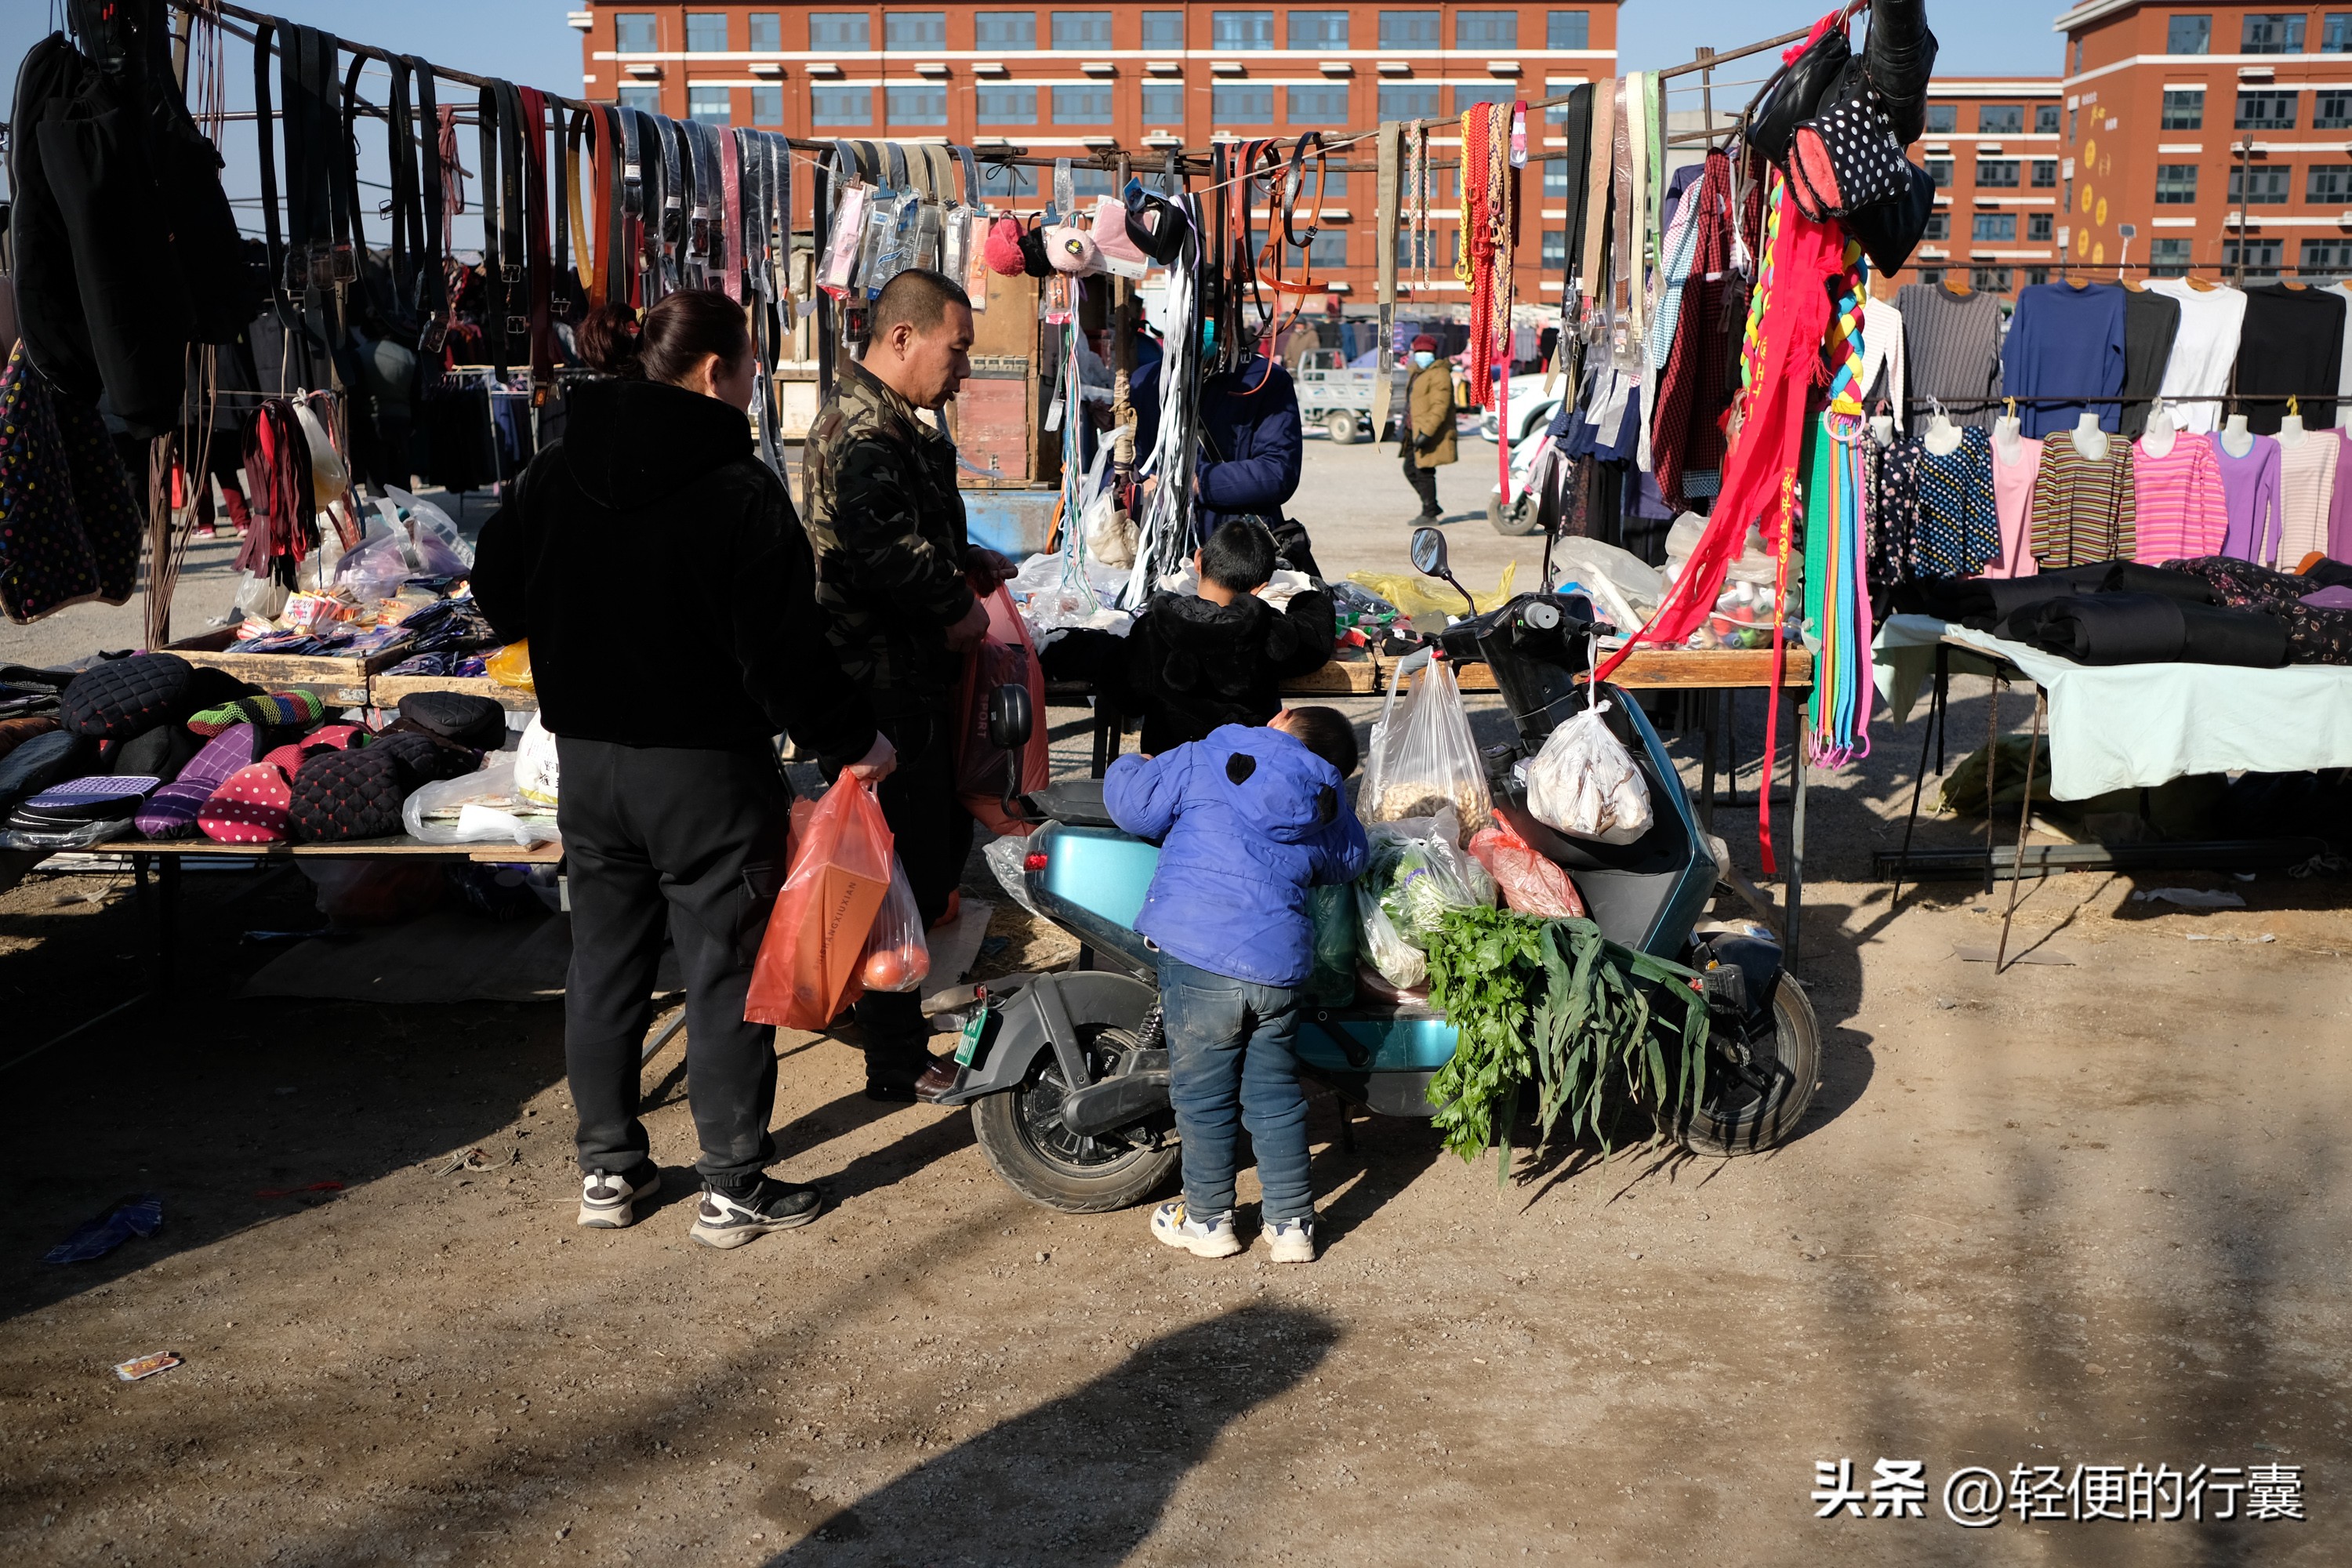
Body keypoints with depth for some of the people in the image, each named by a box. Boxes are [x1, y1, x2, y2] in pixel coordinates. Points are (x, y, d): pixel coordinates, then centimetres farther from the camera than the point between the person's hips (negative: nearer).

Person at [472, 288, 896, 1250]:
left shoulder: (555, 473, 4)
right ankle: (733, 1190, 13)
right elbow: (781, 648, -19)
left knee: (604, 962, 16)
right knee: (726, 973, 4)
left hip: (587, 760, 6)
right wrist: (853, 741, -8)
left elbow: (498, 591, 15)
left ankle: (607, 1170, 26)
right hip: (706, 771, -6)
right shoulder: (737, 489, -17)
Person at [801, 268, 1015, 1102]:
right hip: (889, 684, -11)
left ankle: (894, 994, 38)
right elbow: (889, 549, -31)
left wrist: (964, 559, 16)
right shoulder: (866, 430, -20)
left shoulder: (885, 418, 17)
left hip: (909, 675, 11)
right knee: (907, 863, -3)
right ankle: (896, 1060, 8)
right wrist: (959, 607, -16)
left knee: (942, 836, 21)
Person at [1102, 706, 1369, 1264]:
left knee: (1203, 1093, 10)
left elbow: (1132, 804, -1)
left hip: (1197, 954, -4)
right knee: (1275, 1093, 15)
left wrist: (1128, 767, 20)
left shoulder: (1204, 762, -2)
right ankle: (1291, 1223, 21)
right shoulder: (1330, 802, 11)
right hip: (1279, 968, 4)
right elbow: (1348, 862, 28)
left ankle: (1207, 1219, 22)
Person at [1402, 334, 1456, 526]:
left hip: (1430, 435, -10)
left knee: (1424, 472, -6)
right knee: (1410, 469, 12)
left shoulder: (1439, 374, -14)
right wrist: (1405, 431, 24)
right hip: (1415, 432, 10)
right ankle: (1433, 509, 20)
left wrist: (1426, 432, -29)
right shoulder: (1418, 374, 19)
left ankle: (1430, 514, 4)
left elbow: (1439, 407, -23)